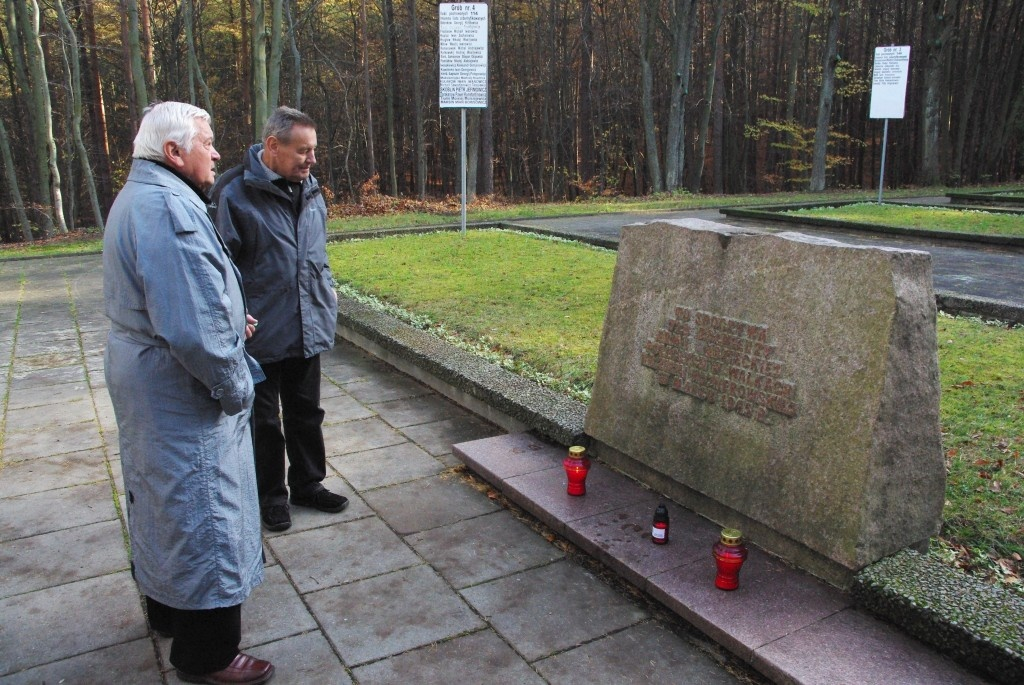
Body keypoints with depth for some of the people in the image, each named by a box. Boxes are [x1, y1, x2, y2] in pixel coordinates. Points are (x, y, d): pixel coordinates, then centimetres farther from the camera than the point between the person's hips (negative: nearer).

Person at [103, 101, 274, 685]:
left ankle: (168, 609, 44)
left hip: (146, 381, 11)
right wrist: (236, 387, -17)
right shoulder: (168, 208, -24)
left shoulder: (139, 198, 11)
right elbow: (194, 327, -30)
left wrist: (230, 320, 9)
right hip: (181, 393, -11)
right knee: (205, 512, 2)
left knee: (165, 500, 24)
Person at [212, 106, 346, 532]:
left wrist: (326, 288, 12)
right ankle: (270, 495, 29)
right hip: (260, 334, -6)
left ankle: (308, 483, 36)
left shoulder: (309, 190, 7)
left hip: (308, 329, 6)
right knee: (264, 421, 11)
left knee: (306, 413, 19)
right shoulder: (235, 193, -15)